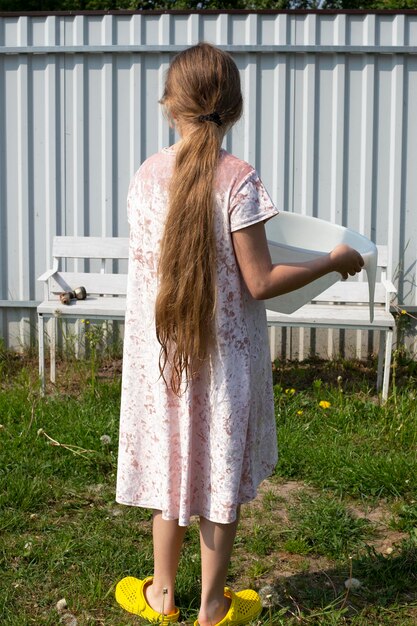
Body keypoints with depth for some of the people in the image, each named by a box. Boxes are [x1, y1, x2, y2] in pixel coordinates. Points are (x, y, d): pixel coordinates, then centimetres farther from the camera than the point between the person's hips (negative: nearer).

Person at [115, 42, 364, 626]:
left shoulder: (147, 175, -4)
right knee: (220, 472, 12)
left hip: (159, 353, 3)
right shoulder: (238, 179, -17)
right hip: (225, 356, -3)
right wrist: (334, 260, -4)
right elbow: (260, 284, -16)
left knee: (169, 465, 18)